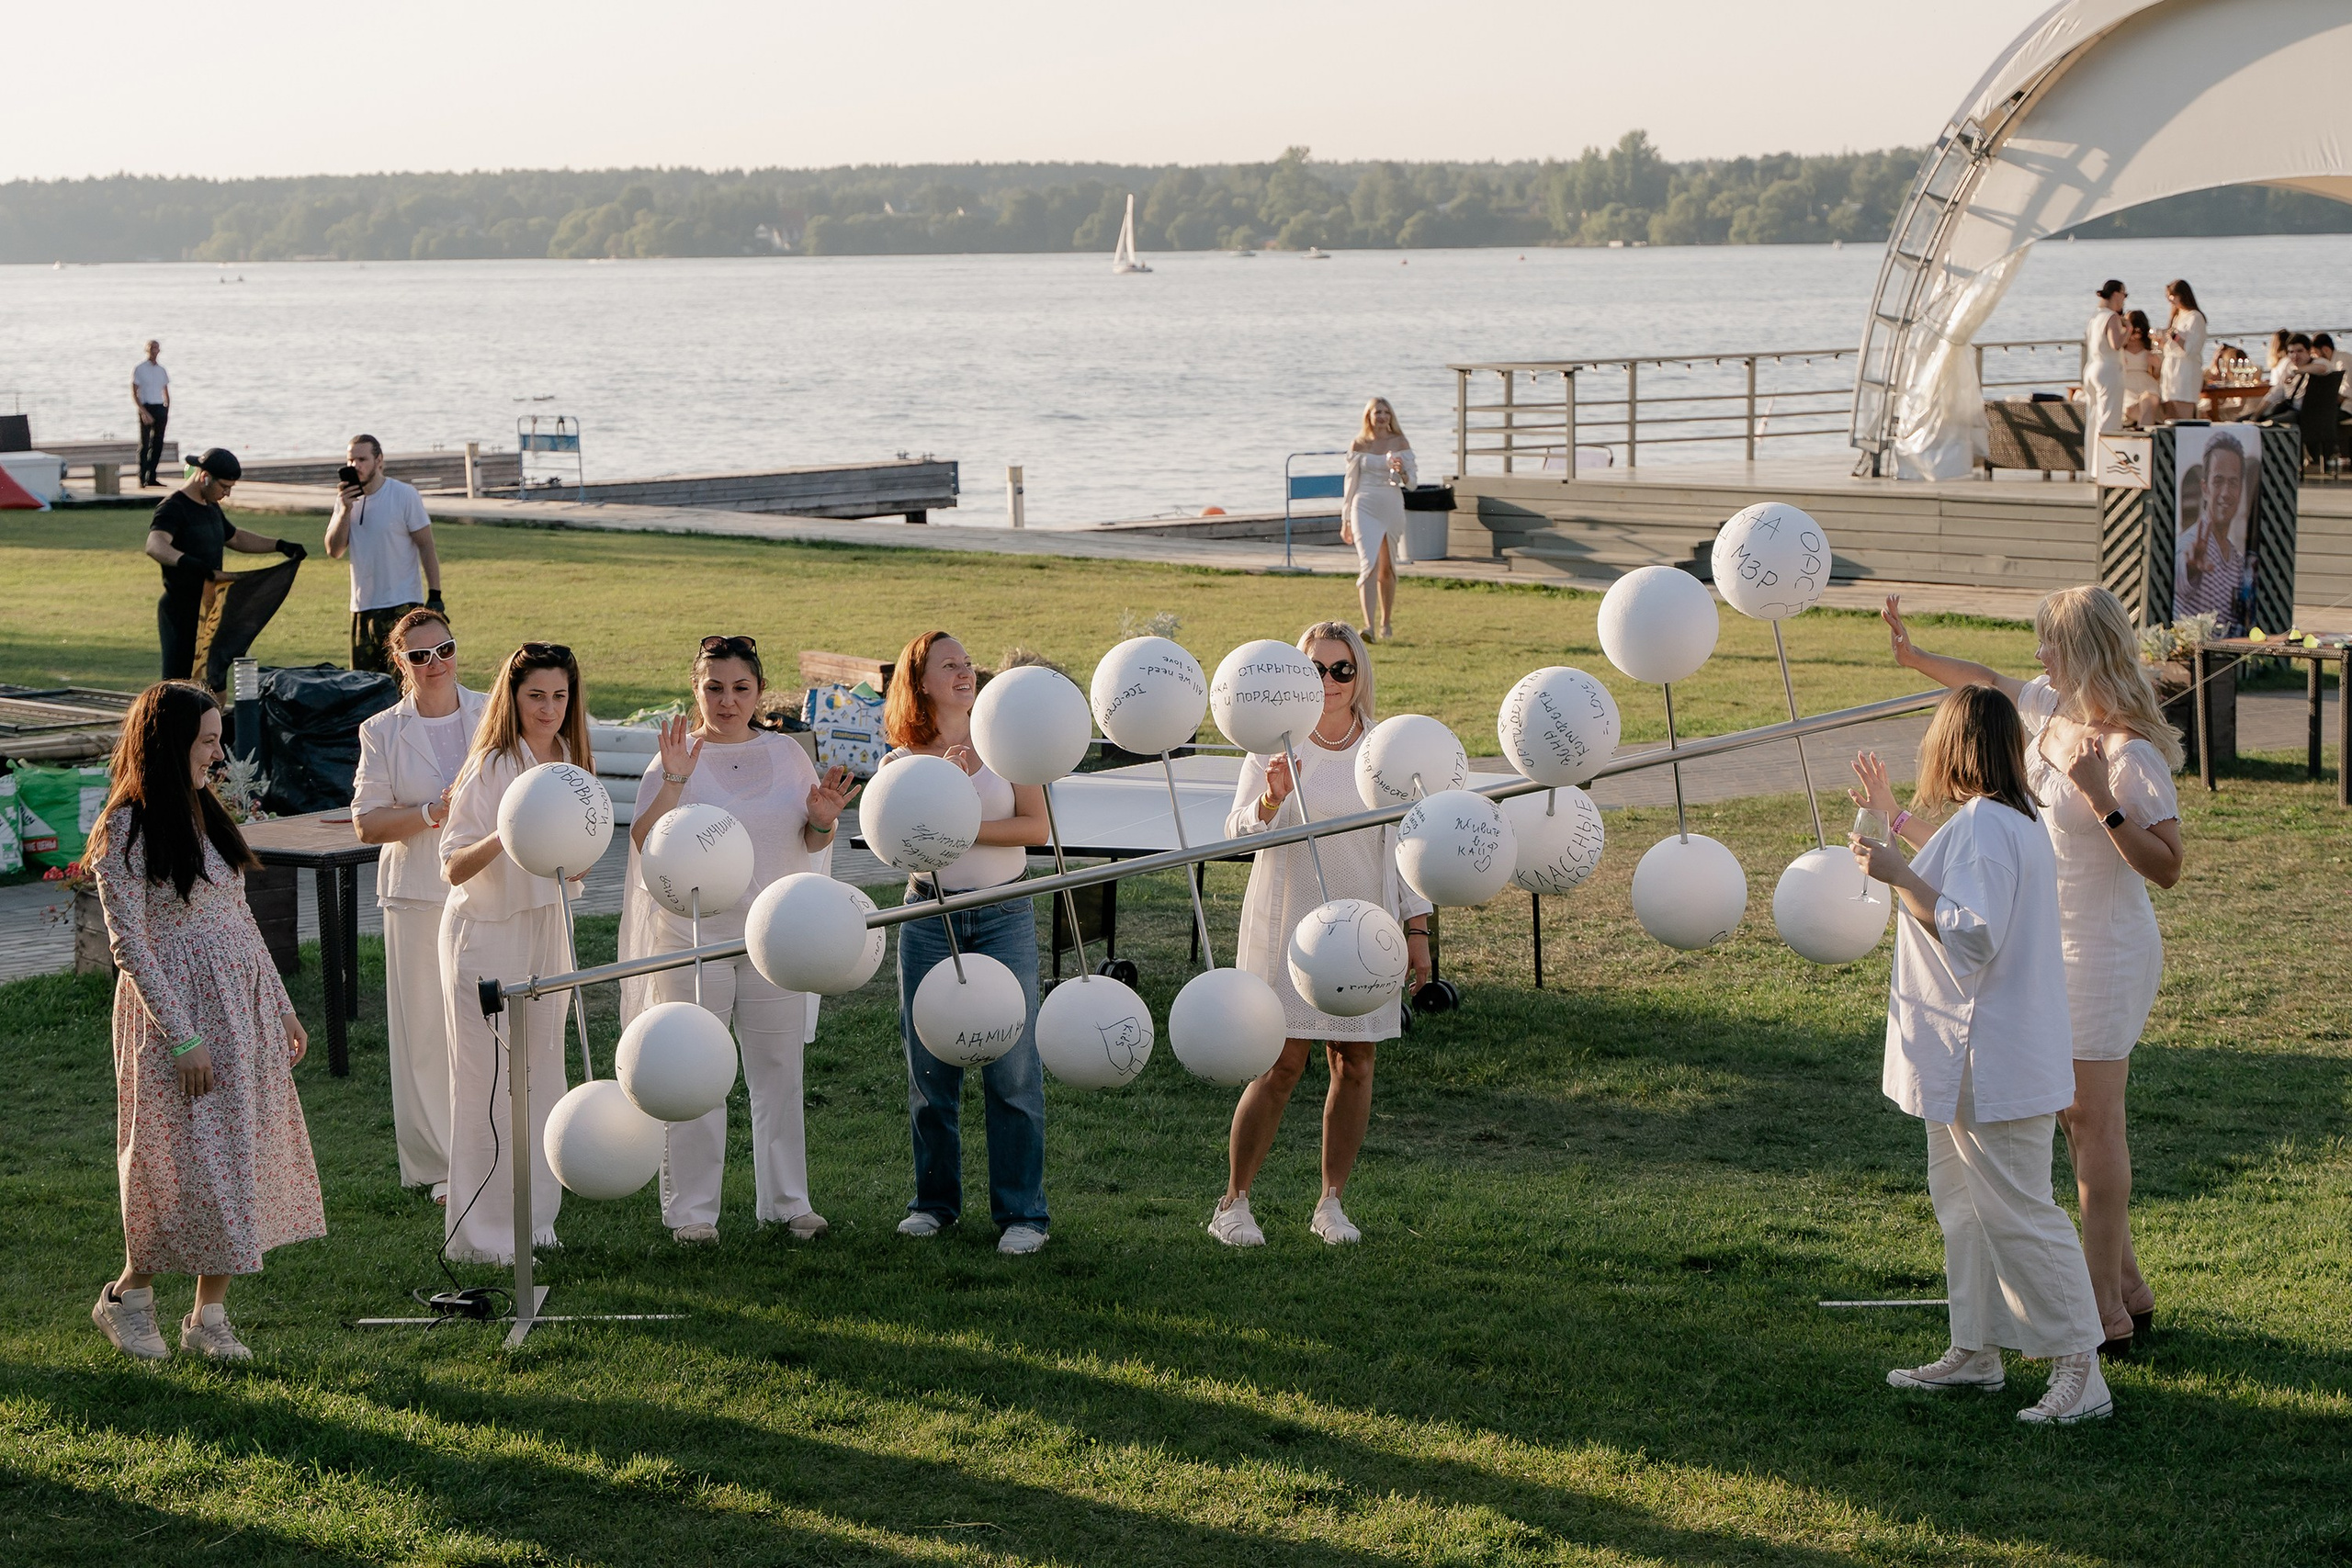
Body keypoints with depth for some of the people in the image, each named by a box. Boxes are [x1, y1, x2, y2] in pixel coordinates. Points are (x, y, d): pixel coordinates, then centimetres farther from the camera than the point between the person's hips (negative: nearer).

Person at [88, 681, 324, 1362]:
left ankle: (210, 1315, 12)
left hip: (242, 1006, 7)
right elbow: (129, 945, -14)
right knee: (184, 1160, -3)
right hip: (176, 1008, -7)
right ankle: (129, 1295, 17)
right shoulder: (126, 831, -11)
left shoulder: (206, 815, 12)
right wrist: (183, 1038, -18)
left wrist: (280, 1006, 15)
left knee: (241, 1156, 5)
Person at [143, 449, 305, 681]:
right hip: (181, 612, -9)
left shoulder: (211, 509, 16)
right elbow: (155, 546, -33)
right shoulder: (173, 508, -14)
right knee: (179, 683, -11)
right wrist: (186, 561, -51)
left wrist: (279, 545, 25)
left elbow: (235, 538, 34)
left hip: (209, 610, 9)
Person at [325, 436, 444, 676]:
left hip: (401, 606, -6)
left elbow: (426, 546, -5)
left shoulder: (404, 495, -6)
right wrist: (345, 511, -11)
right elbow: (334, 551, 2)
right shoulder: (347, 498, 9)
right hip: (361, 609, 6)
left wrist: (434, 596, -12)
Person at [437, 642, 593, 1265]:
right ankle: (481, 1234, 2)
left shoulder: (573, 763, 6)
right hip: (487, 933, -7)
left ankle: (532, 1221, 19)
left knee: (541, 1073, 10)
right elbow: (454, 867, -19)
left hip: (547, 928, 7)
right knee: (488, 1081, -5)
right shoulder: (490, 768, -15)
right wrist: (502, 839, -35)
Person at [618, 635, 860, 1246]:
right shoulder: (678, 756, -2)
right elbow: (644, 841, -12)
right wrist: (674, 781, -23)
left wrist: (822, 822, -9)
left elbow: (810, 846, 13)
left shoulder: (786, 753, 7)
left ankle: (785, 1200, 18)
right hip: (693, 932, -3)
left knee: (778, 1069, 8)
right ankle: (691, 1207, 9)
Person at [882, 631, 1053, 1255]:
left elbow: (1036, 826, -7)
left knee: (1012, 1069, -4)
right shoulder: (900, 762, 4)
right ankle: (935, 1200, 22)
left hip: (1005, 917, -1)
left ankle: (1022, 1212, 2)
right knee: (929, 1069, 7)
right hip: (929, 918, 1)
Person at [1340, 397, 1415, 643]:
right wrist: (1345, 519, 11)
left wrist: (1402, 471, -20)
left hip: (1392, 508, 1)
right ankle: (1369, 625, -23)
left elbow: (1412, 482, 3)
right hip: (1365, 509, -1)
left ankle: (1385, 621, 28)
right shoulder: (1358, 445, 3)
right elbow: (1350, 483, 10)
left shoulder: (1398, 443, 3)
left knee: (1387, 569, 11)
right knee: (1368, 564, -15)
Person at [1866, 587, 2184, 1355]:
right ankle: (2128, 1286, 25)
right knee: (2078, 1117, 15)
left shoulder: (2130, 753, -22)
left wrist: (2103, 802, -33)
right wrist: (1912, 656, 34)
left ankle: (2107, 1312, -1)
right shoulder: (2052, 707, 3)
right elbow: (1990, 681, 25)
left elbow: (2168, 866, -24)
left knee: (2093, 1121, -6)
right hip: (2057, 944, 9)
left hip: (2104, 952, -9)